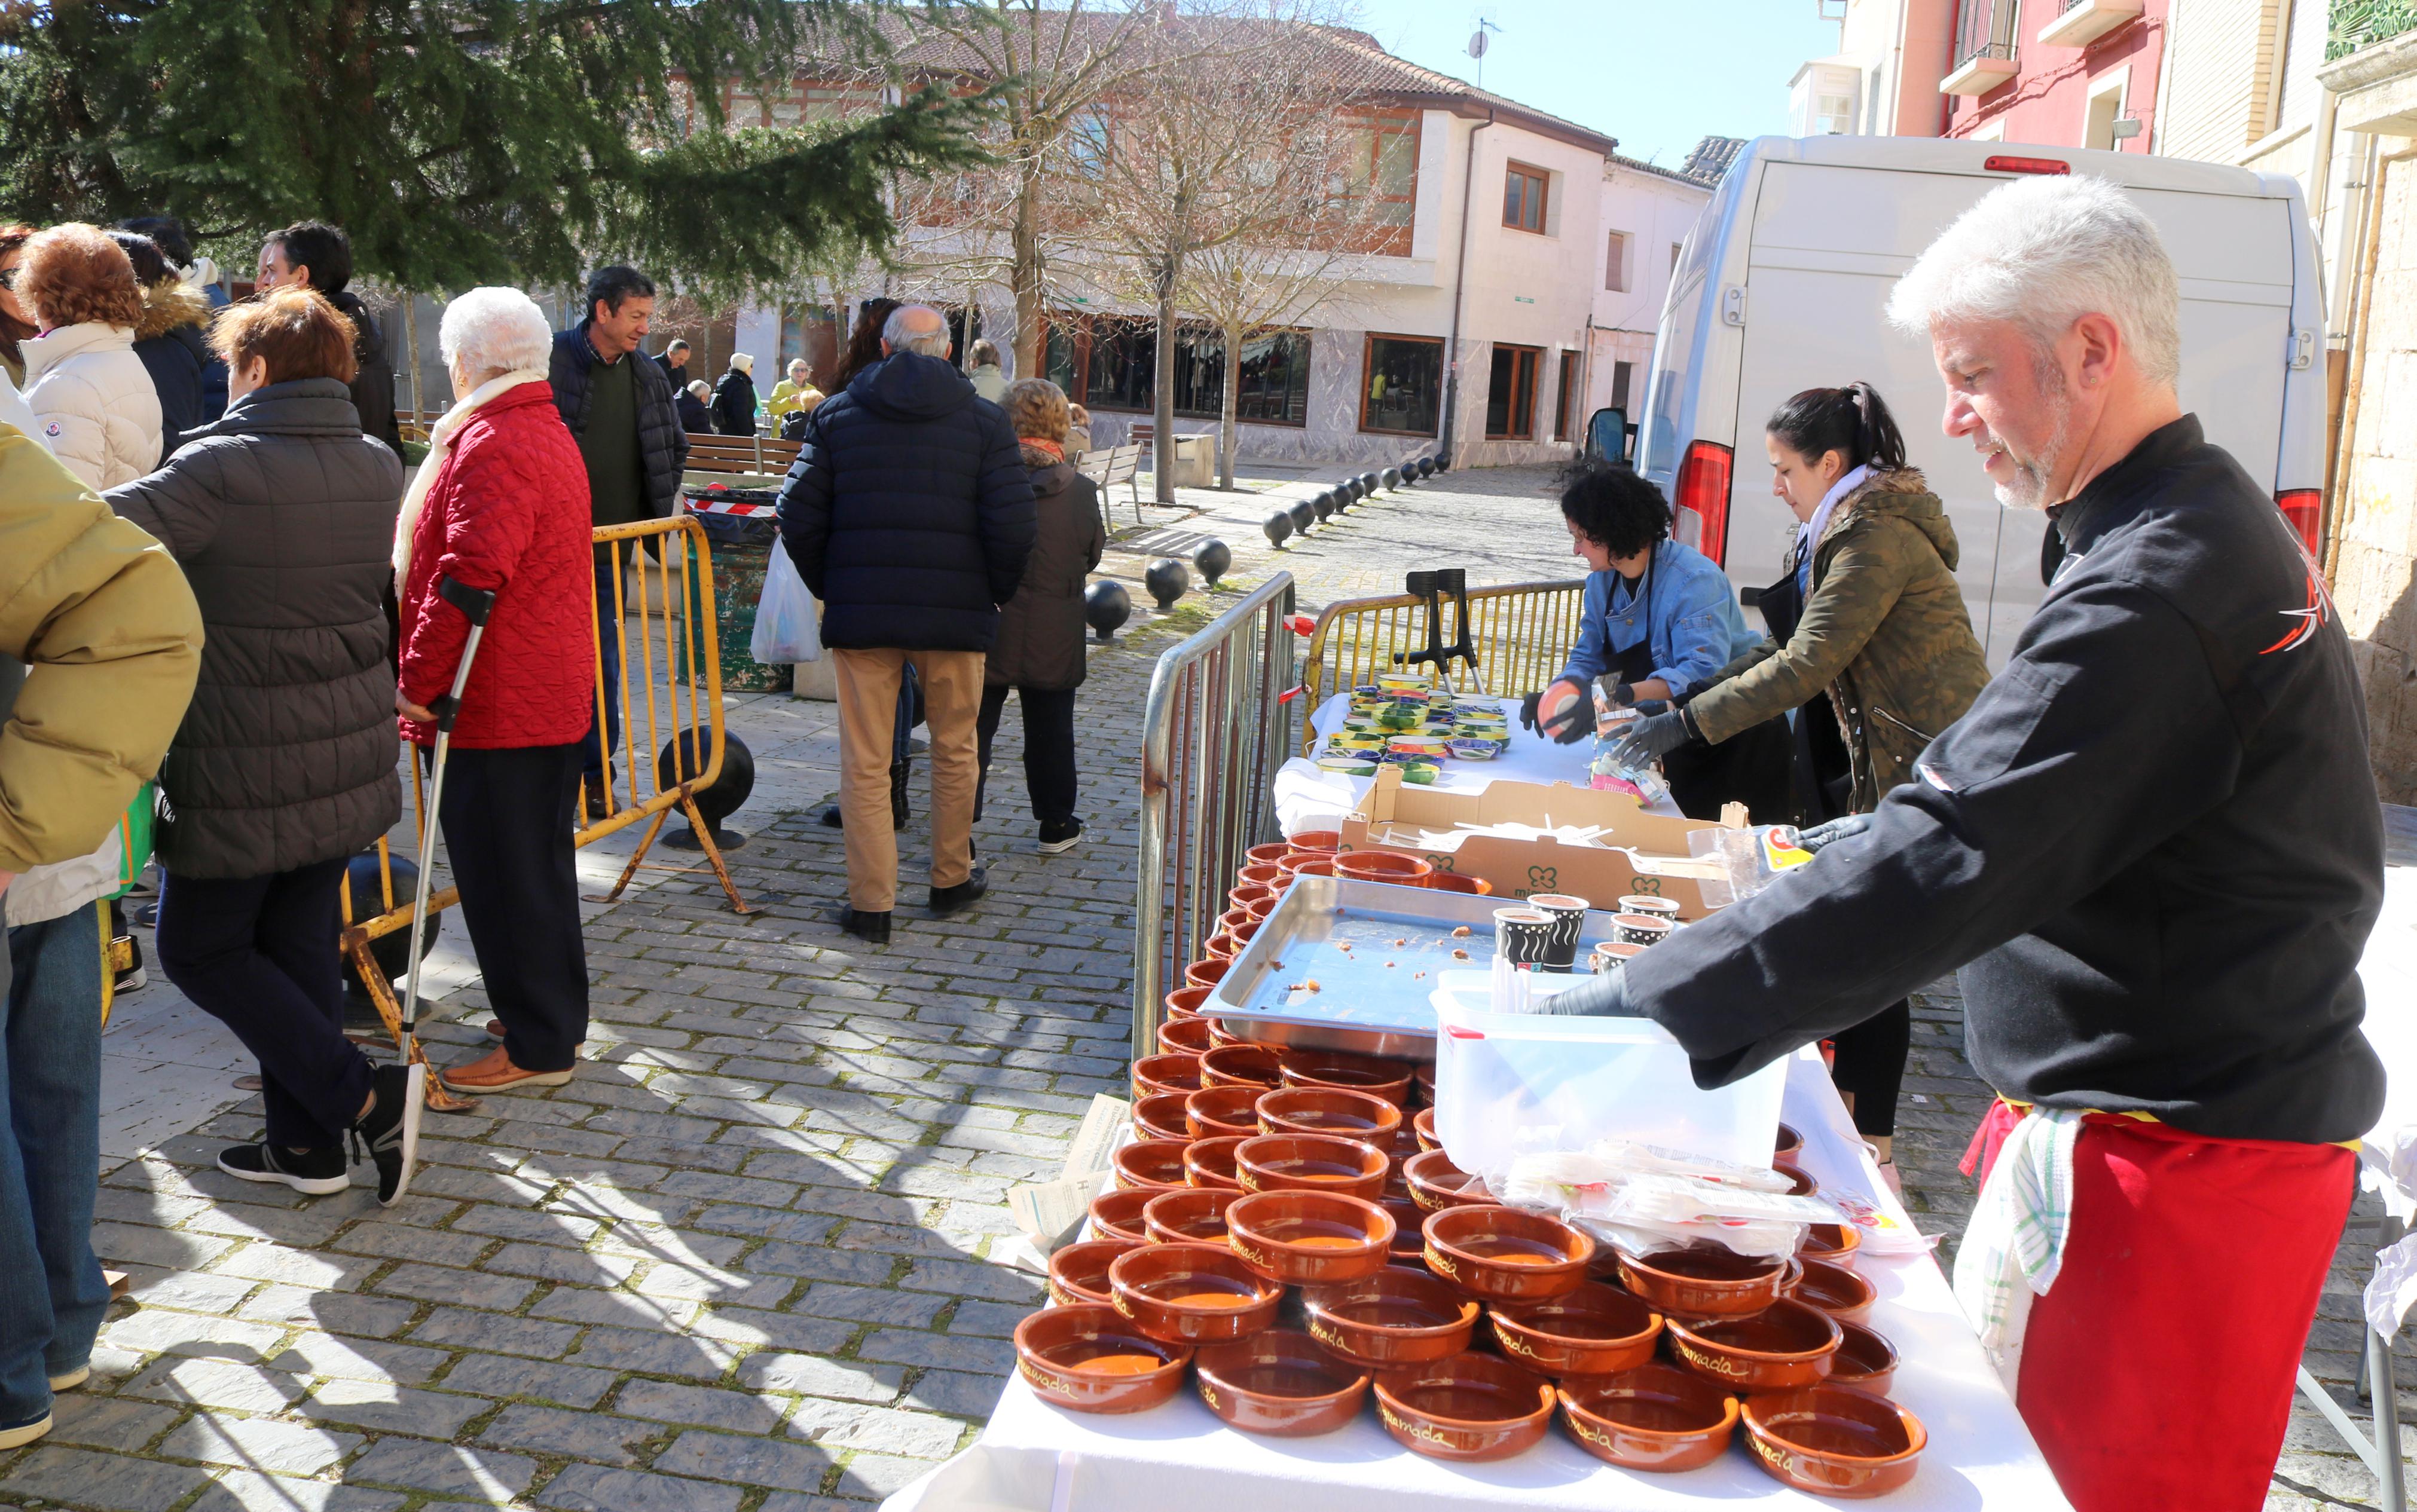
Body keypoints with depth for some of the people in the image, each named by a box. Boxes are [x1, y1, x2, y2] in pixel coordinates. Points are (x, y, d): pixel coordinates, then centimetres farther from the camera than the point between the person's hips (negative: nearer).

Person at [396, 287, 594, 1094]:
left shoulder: (491, 444, -18)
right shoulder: (549, 431, 15)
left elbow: (469, 574, -27)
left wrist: (420, 680, -20)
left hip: (495, 702, -10)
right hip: (555, 693, 10)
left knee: (504, 875, -1)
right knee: (541, 864, 19)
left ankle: (537, 1044, 7)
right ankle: (557, 1020, 30)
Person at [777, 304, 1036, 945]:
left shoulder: (837, 414, 4)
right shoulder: (984, 421, 0)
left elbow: (799, 517, 1)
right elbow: (1012, 526, -7)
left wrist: (828, 587, 14)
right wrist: (994, 595, 8)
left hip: (859, 614, 0)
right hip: (956, 615, 0)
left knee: (865, 762, 5)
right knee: (955, 751, 17)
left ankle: (871, 903, 7)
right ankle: (951, 879, 29)